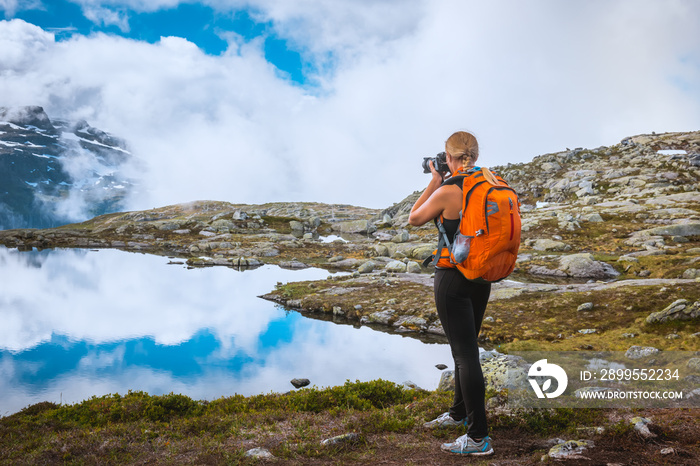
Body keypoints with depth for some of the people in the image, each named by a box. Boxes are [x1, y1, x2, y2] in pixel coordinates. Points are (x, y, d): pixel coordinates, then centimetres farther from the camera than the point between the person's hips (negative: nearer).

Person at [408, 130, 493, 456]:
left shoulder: (447, 191, -17)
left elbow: (414, 219, -1)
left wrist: (433, 183, 6)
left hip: (453, 279, -7)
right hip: (482, 278, 7)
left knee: (465, 354, -4)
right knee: (465, 348, 21)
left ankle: (479, 437, -1)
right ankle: (459, 413, 38)